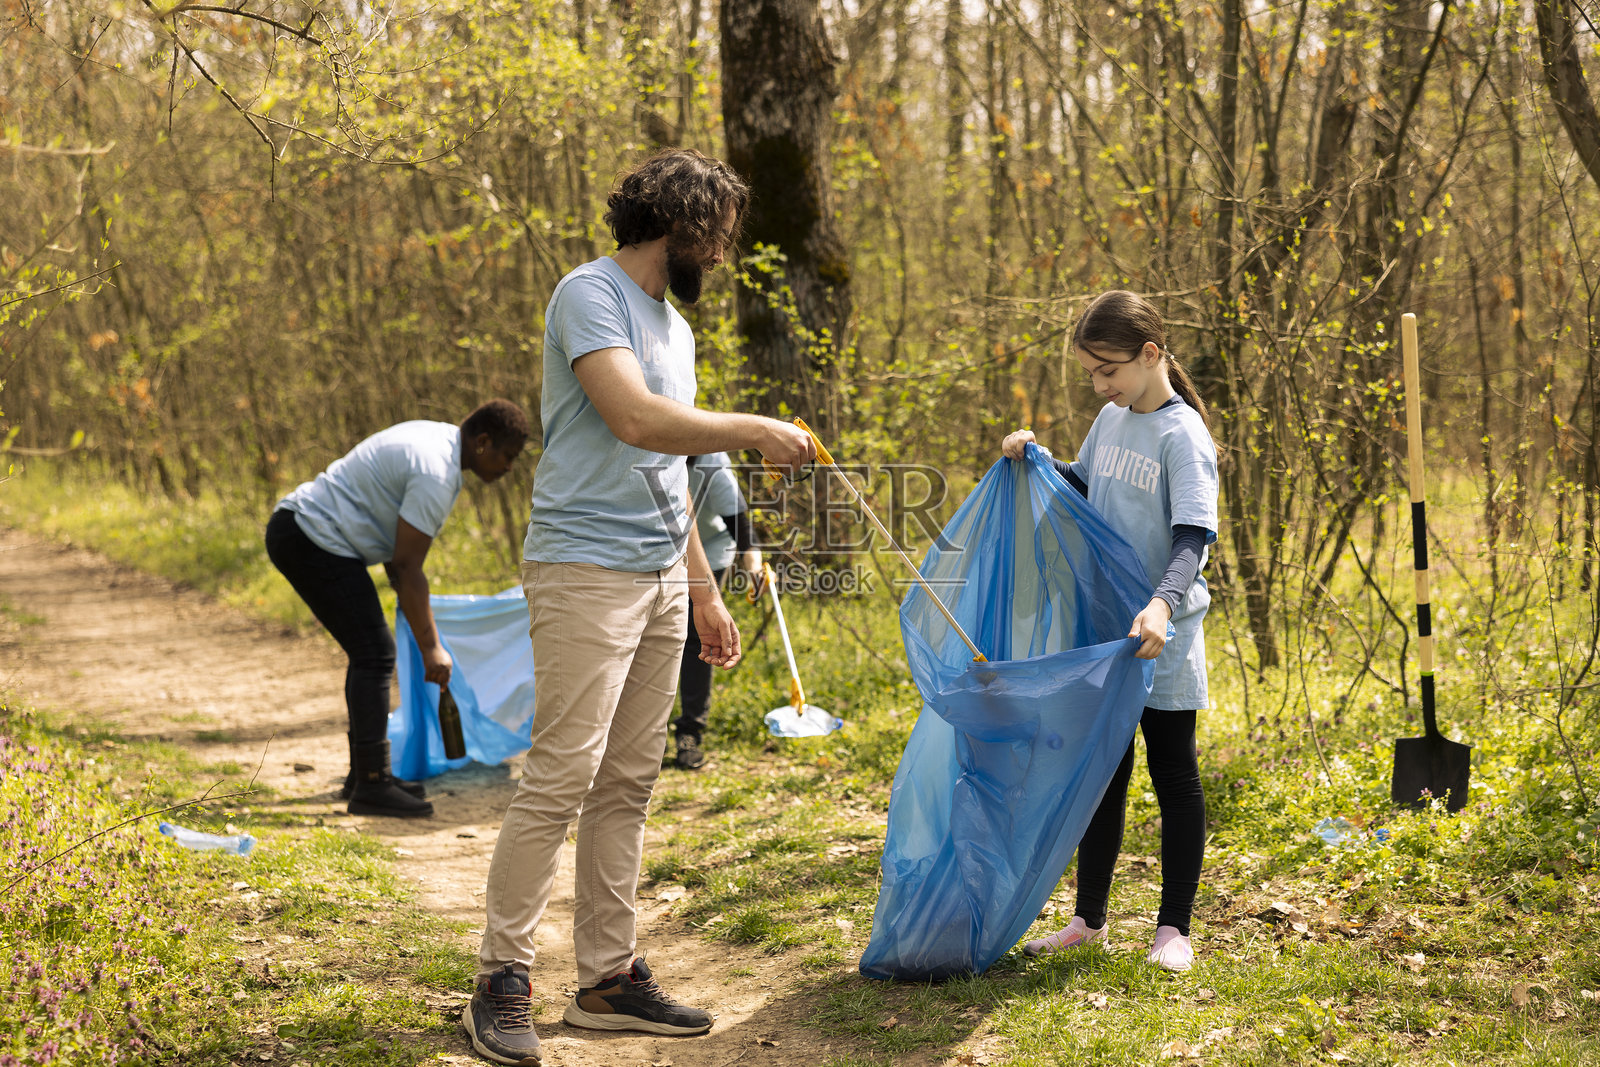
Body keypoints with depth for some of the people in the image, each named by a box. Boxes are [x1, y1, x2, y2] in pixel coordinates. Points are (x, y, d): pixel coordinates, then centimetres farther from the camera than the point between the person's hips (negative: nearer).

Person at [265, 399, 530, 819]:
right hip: (312, 539, -11)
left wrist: (406, 598, 21)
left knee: (371, 650, 14)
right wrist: (430, 647, -15)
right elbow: (407, 565, -20)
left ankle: (365, 773, 20)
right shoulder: (435, 474, -20)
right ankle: (371, 786, -11)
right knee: (375, 654, -11)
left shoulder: (435, 436, 12)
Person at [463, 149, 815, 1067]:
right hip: (588, 569, -9)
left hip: (661, 579, 9)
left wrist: (706, 594, 24)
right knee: (562, 777, -11)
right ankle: (502, 981, -4)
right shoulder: (591, 296, -7)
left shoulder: (675, 326, 21)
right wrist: (755, 431, -13)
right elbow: (634, 417, -22)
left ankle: (610, 976, 13)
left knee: (628, 784, 8)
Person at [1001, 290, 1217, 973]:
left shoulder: (1182, 436, -16)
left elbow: (1192, 535, -26)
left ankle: (1173, 929, 12)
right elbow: (1082, 486, 25)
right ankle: (1089, 920, 23)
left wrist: (1163, 602, -42)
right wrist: (1035, 461, 5)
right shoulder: (1111, 421, 8)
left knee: (1173, 777, 4)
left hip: (1163, 637, -7)